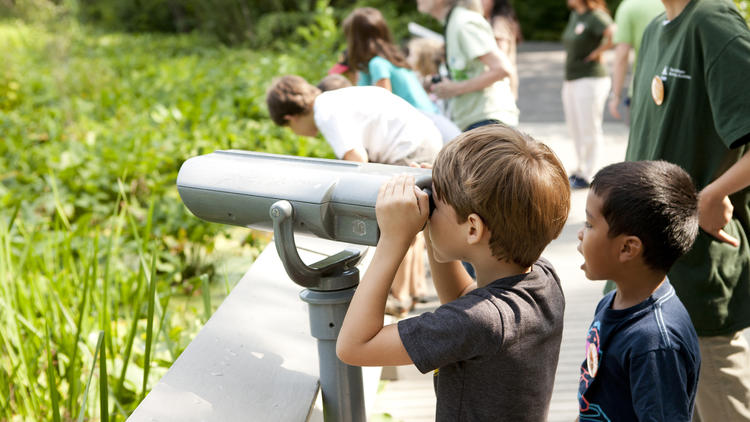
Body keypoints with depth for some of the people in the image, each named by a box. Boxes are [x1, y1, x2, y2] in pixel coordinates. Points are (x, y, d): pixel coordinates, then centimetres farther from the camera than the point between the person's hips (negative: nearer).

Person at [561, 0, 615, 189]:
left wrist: (597, 52, -18)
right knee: (575, 129, 16)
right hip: (570, 81, 9)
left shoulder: (596, 16, -15)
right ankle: (580, 169, 28)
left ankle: (589, 175, 8)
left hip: (590, 80, -9)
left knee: (589, 130, -1)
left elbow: (615, 35, -31)